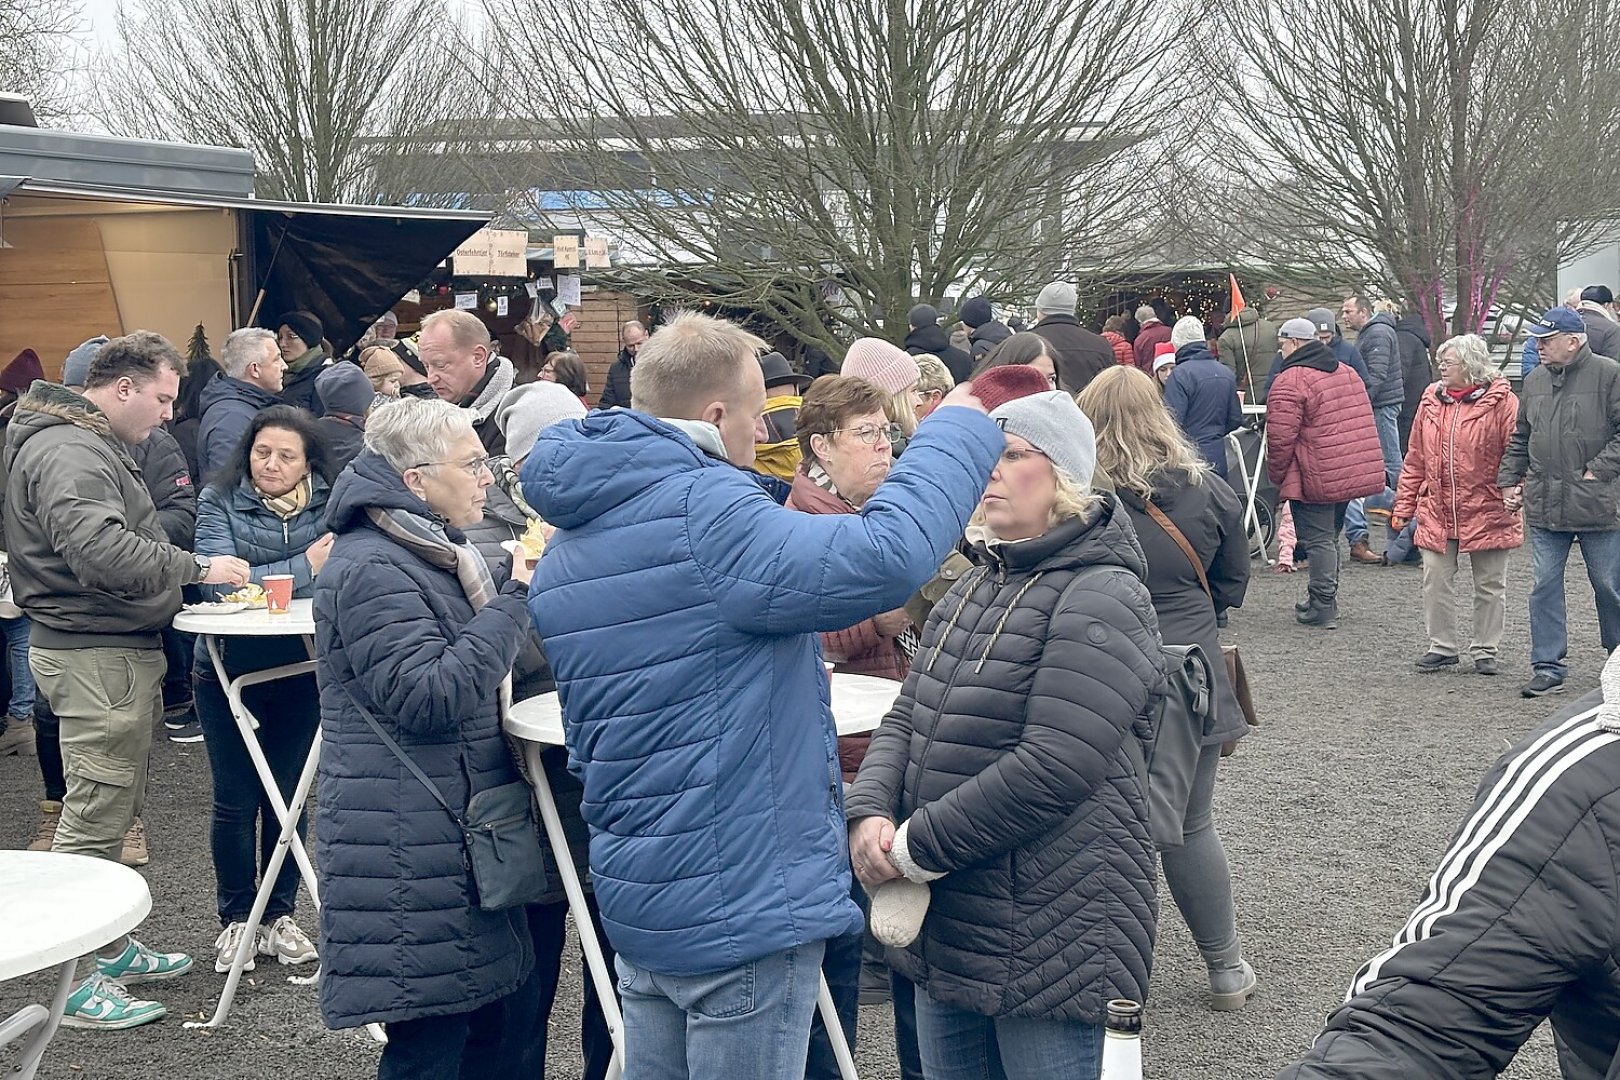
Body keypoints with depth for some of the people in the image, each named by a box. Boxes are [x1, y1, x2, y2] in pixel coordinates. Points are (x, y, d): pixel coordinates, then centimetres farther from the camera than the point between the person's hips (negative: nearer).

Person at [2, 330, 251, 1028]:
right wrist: (195, 568, -25)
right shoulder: (68, 452, -18)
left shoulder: (91, 444, 18)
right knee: (94, 818, -5)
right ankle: (84, 984, 2)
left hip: (117, 649, 11)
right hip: (96, 655, -11)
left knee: (115, 809, 19)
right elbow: (96, 545, -31)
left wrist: (187, 570, 10)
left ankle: (111, 947, 31)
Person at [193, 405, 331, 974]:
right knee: (236, 799, 7)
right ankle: (235, 917, 22)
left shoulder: (329, 506, -3)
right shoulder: (219, 501, -6)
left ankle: (279, 915, 25)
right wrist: (304, 569, -19)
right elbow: (218, 581, -19)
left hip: (301, 668, 1)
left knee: (287, 796, 12)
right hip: (229, 670, -1)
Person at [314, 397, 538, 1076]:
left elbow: (486, 669, 25)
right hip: (409, 861, -10)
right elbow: (430, 697, -24)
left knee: (507, 1011, 14)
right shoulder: (371, 570, -17)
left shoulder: (437, 554, 15)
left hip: (465, 837, 10)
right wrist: (518, 596, -19)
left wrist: (528, 586, 9)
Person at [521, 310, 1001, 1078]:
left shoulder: (564, 551, 10)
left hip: (635, 901, 9)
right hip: (747, 908, -9)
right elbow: (888, 556, -31)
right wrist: (956, 431, -16)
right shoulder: (702, 512, -20)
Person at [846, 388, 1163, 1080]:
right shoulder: (976, 587, 14)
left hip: (1049, 938, -8)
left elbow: (1052, 769, -23)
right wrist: (870, 815, -8)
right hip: (944, 927, 8)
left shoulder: (1099, 598, -13)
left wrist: (917, 848, -19)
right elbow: (906, 720, 11)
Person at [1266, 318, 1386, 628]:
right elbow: (1361, 425, 19)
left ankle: (1323, 607, -1)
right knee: (1329, 536, 19)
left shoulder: (1290, 381, -15)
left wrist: (1277, 475, -5)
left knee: (1318, 539, -2)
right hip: (1352, 472, 8)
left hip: (1316, 477, -8)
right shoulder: (1347, 373, 13)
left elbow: (1280, 437, -19)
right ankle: (1326, 600, 29)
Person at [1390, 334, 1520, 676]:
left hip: (1487, 513, -4)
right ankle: (1442, 647, 17)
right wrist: (1403, 506, 8)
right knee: (1436, 581, 5)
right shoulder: (1431, 400, 7)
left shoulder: (1501, 402, -8)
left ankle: (1485, 651, 20)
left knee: (1490, 584, 8)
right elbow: (1415, 459, 10)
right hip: (1436, 512, 4)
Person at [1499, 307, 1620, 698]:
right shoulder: (1535, 380, 10)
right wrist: (1509, 481, 11)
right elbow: (1520, 438, 18)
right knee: (1544, 587, 5)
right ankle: (1547, 668, 12)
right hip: (1544, 504, 5)